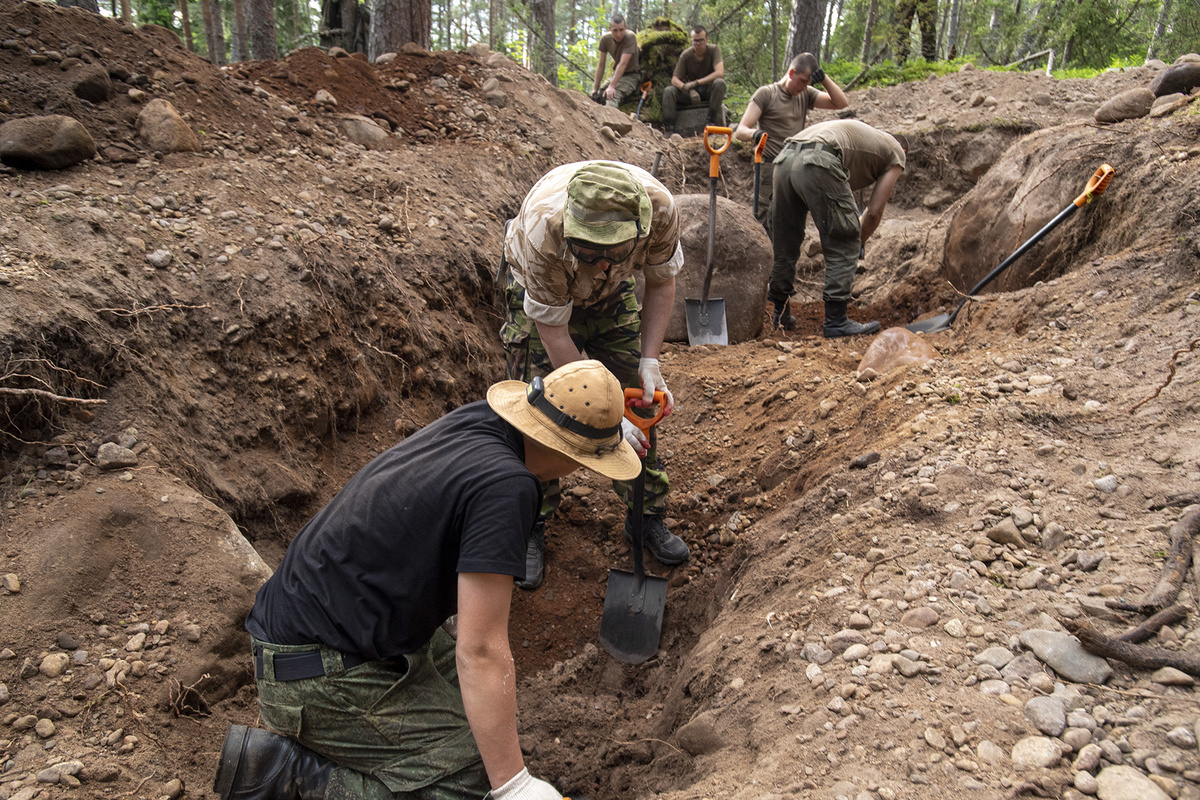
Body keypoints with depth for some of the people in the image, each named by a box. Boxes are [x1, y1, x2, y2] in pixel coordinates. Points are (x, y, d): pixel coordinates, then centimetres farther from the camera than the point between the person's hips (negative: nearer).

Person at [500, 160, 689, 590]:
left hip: (613, 296, 3)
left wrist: (649, 362, -22)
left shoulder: (659, 207, -35)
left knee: (639, 401, 2)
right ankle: (529, 528, 10)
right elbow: (553, 333, -34)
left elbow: (660, 283, -13)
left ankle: (647, 516, 20)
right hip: (539, 295, -3)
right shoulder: (542, 228, -44)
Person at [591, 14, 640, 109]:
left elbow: (623, 64, -29)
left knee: (612, 96, -33)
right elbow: (601, 65, -3)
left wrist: (611, 86, -35)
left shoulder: (630, 37, -22)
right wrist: (595, 88, -7)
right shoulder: (605, 39, -7)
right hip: (615, 74, 7)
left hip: (630, 76, -6)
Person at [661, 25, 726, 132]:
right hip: (692, 91, 2)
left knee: (719, 82, -35)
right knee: (669, 91, -21)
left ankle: (711, 122, -31)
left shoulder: (714, 50, -11)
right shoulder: (686, 55, -7)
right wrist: (689, 90, -32)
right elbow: (674, 79, -12)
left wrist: (696, 83, -30)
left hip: (709, 90, -2)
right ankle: (669, 129, -28)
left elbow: (719, 73, -25)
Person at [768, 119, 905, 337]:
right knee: (844, 247, 5)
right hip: (818, 164, -7)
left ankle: (781, 314, 29)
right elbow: (874, 211, 16)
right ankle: (836, 321, 6)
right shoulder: (896, 153, 23)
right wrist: (858, 246, 29)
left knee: (785, 246, 18)